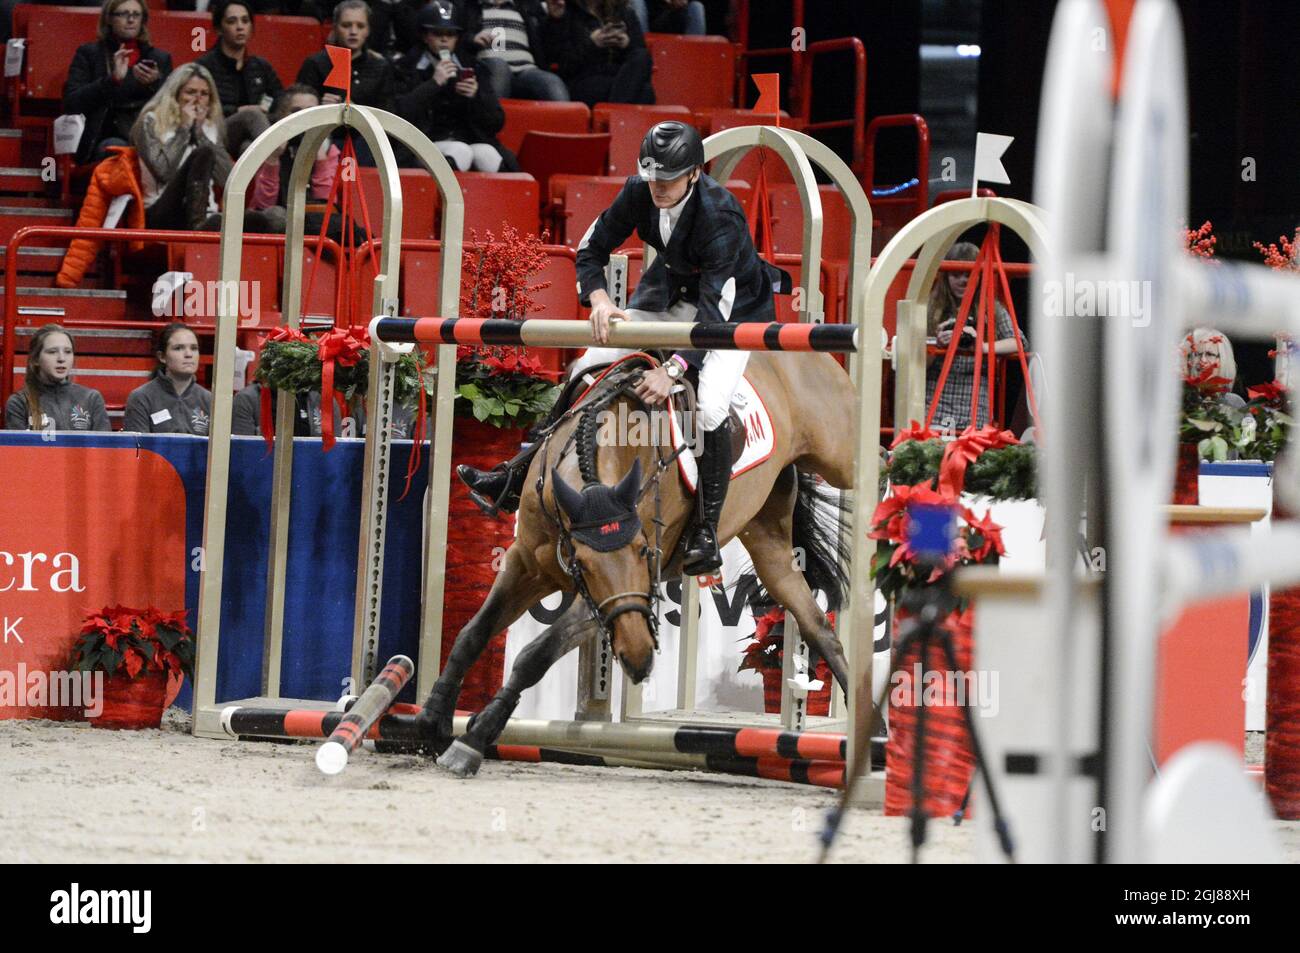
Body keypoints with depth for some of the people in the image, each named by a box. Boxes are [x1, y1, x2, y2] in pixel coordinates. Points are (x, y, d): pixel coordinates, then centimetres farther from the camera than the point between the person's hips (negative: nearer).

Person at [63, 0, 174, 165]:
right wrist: (112, 80, -12)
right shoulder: (88, 54, 11)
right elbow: (71, 104, -1)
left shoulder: (160, 58, 17)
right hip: (105, 139, -2)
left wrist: (155, 84, -8)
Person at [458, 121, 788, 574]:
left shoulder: (720, 215, -34)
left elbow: (714, 308, -37)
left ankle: (707, 532, -18)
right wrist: (600, 302, -29)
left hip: (733, 308, -6)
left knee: (711, 406, -28)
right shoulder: (640, 193, -18)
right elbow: (592, 250, -8)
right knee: (589, 368, -2)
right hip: (671, 294, 6)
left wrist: (672, 370, -47)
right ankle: (519, 478, 6)